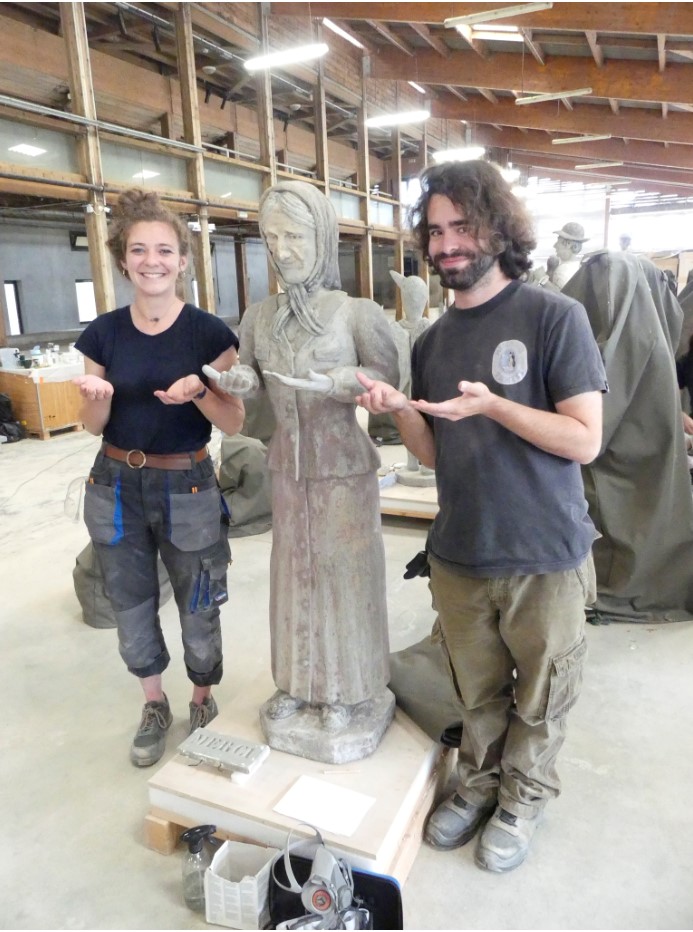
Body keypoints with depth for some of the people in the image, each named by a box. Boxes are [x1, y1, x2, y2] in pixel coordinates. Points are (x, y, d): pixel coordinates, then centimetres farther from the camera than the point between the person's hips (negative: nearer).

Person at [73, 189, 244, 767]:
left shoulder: (210, 333, -10)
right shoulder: (104, 333, -2)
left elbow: (234, 423, -8)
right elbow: (94, 425, 4)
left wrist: (198, 392, -27)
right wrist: (97, 397, -18)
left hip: (187, 489, -3)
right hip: (117, 487, 3)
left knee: (198, 609, 13)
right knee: (131, 608, 17)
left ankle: (204, 705, 40)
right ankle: (155, 707, 42)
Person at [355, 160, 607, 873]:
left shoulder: (553, 316, -10)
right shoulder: (432, 342, 6)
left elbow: (584, 440, -14)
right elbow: (435, 455, 7)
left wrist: (492, 405, -25)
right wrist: (398, 409, -11)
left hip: (544, 559, -3)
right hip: (458, 557, 4)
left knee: (538, 698, 16)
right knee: (478, 693, 20)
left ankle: (523, 798, 41)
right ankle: (477, 783, 44)